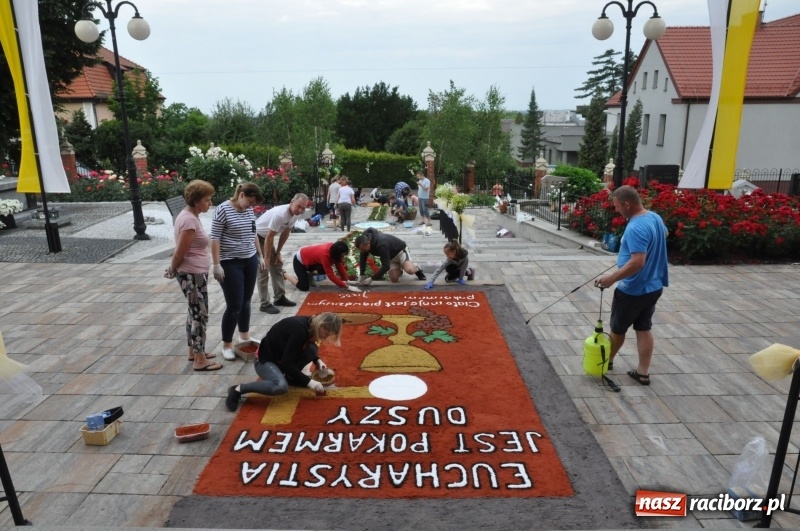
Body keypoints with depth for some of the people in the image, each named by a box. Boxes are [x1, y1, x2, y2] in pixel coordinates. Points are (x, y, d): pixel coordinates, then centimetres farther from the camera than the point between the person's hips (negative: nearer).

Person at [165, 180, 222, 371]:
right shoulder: (190, 221, -22)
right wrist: (172, 271, -4)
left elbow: (180, 249, 14)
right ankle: (200, 360, 7)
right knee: (200, 315, -2)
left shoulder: (189, 215, 9)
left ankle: (194, 351, 32)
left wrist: (173, 269, 16)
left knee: (194, 313, 19)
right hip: (192, 275, -10)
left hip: (196, 273, 10)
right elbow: (180, 253, -19)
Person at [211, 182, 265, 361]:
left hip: (250, 261, 7)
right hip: (231, 264, -7)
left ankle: (244, 335, 32)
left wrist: (260, 255, 19)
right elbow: (215, 239, -15)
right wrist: (217, 265, -18)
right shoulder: (223, 210, -15)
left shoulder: (249, 211, 5)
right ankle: (226, 345, 10)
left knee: (246, 301, 15)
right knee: (234, 306, -5)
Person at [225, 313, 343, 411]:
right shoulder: (299, 329, -31)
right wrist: (308, 381, -24)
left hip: (282, 356, 8)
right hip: (265, 360, -8)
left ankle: (290, 377, 6)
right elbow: (287, 363, -28)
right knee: (281, 386, -35)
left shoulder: (310, 325, -5)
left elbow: (307, 346, 17)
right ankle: (238, 389, -17)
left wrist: (317, 360, -1)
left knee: (312, 350, -14)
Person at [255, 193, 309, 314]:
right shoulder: (280, 214, -34)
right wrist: (266, 259, -22)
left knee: (277, 265, 12)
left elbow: (285, 232, 4)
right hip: (257, 237, -9)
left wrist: (277, 253, 7)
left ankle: (279, 297, 23)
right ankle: (265, 304, -1)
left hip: (267, 237, 9)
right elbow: (269, 238, -29)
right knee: (263, 270, -8)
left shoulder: (297, 214, -8)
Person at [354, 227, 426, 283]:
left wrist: (372, 278, -36)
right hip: (391, 256, 7)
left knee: (409, 270, -33)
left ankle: (416, 269, 3)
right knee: (394, 279, -10)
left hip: (400, 250, -7)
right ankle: (399, 269, 23)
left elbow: (386, 266, -38)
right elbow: (363, 259, -4)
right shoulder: (364, 243, -18)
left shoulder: (381, 245, -41)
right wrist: (362, 275, -12)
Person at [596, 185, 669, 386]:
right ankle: (643, 372, 20)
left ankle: (607, 361, 33)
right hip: (653, 286, 8)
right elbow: (664, 234, 25)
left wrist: (612, 278, -29)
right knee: (644, 328, 15)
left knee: (618, 328, 13)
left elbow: (637, 262, -33)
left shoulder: (635, 228, -28)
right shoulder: (655, 218, 2)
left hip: (632, 290, -8)